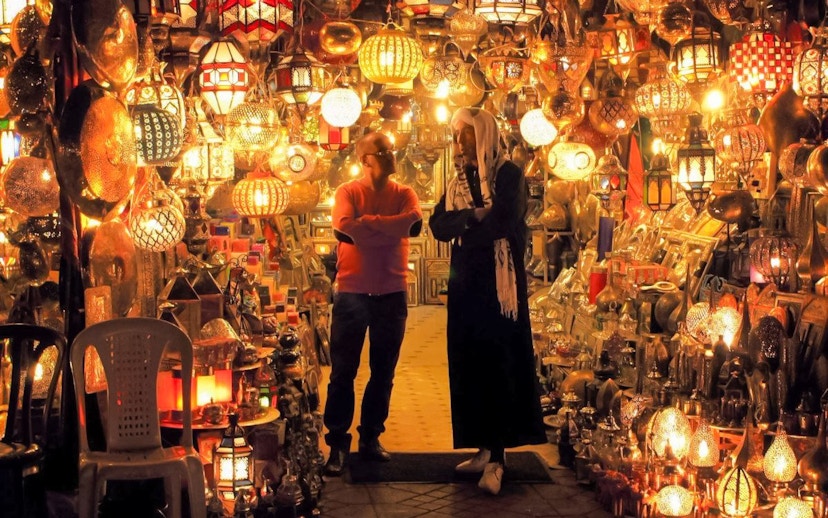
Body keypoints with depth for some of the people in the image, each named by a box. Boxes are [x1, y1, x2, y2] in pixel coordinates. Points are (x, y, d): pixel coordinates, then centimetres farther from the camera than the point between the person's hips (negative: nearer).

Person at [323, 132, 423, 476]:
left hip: (392, 295, 3)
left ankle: (371, 438, 22)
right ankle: (337, 443, 7)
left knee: (383, 373, 10)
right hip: (352, 292, -3)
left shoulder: (403, 194, 7)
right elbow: (346, 227, -20)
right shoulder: (348, 193, 0)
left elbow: (413, 224, -15)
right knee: (343, 372, 0)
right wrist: (390, 228, -15)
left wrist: (366, 223, -16)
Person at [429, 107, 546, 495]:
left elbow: (503, 223, -19)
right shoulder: (458, 182, 15)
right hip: (465, 284, 7)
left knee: (499, 365, -8)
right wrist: (474, 216, -15)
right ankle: (483, 449, 13)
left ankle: (496, 458, -9)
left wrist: (462, 227, -4)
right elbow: (438, 226, 2)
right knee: (469, 364, 6)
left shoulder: (509, 176, -5)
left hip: (498, 285, -7)